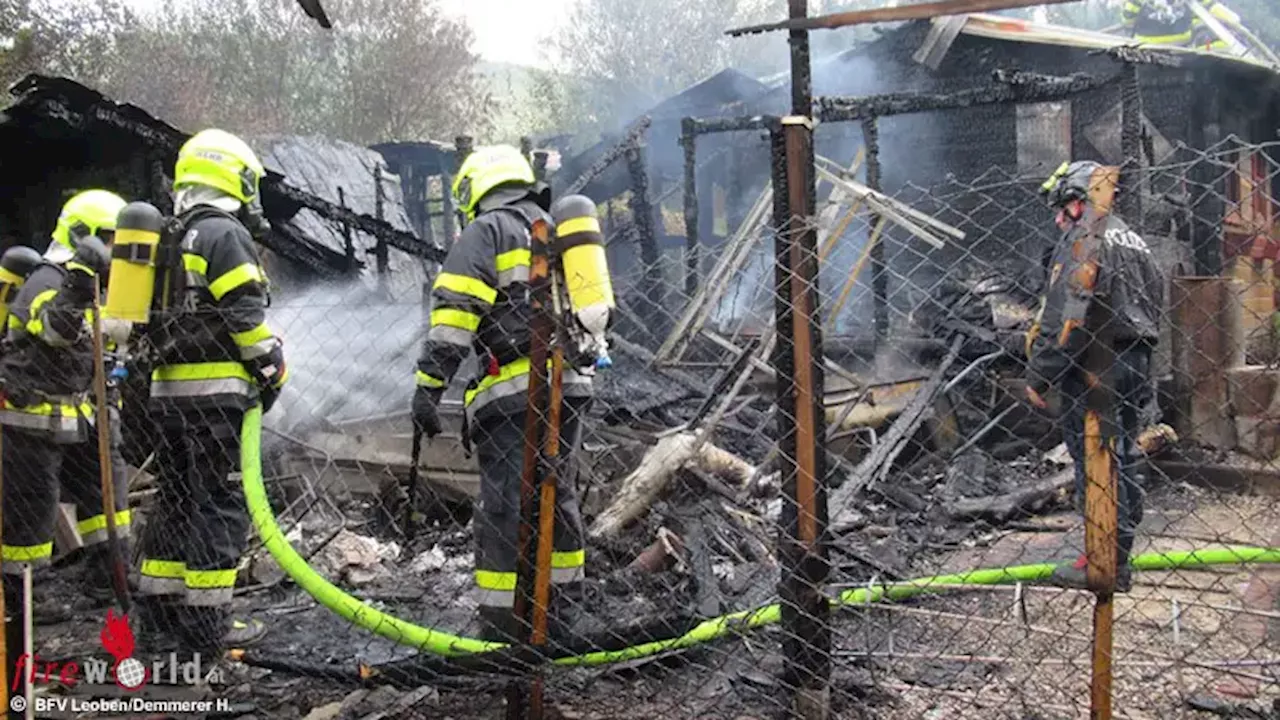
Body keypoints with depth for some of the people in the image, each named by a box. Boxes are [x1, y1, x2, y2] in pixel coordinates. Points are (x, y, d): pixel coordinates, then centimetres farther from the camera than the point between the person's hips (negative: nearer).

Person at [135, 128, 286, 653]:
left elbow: (160, 315, 21)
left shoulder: (170, 240, 20)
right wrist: (271, 372, -6)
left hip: (167, 388, 9)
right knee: (219, 503, -5)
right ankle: (205, 621, -3)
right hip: (214, 392, -9)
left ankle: (158, 609, 20)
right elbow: (246, 315, -16)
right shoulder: (225, 233, -9)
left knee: (175, 497, 15)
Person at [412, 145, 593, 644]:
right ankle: (560, 611, 28)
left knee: (504, 509, -5)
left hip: (514, 389, -8)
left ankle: (503, 628, -3)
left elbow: (453, 315, -11)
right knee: (557, 497, 17)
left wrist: (428, 388, -12)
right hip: (570, 385, 8)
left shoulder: (485, 231, 0)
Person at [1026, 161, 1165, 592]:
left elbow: (1064, 315, -19)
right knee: (1126, 458, 13)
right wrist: (1138, 356, 22)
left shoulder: (1083, 237, -10)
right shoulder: (1134, 240, 20)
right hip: (1136, 364, 10)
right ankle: (1120, 554, 23)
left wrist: (1039, 376, -16)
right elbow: (1155, 305, 20)